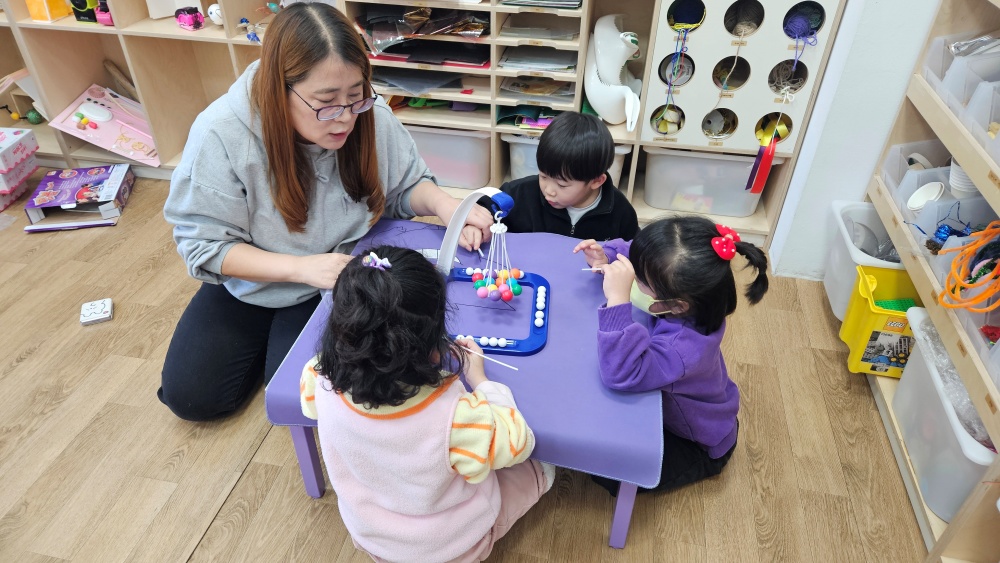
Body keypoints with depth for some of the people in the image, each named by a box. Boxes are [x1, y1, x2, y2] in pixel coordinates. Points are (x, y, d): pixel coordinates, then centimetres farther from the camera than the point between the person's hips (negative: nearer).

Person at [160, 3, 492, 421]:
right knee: (190, 396, 0)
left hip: (336, 282, 0)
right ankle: (265, 335, 26)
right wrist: (300, 266, -35)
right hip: (250, 281, 1)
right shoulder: (220, 135, -26)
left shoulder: (372, 118, -21)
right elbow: (205, 244, -20)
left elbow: (404, 188, -4)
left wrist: (441, 203, -29)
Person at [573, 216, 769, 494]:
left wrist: (618, 299, -62)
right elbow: (632, 255, -3)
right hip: (669, 405, 7)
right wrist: (606, 258, -24)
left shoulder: (687, 346, -46)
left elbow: (622, 374, -58)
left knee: (606, 471, -13)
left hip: (698, 445, -7)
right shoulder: (677, 289, -24)